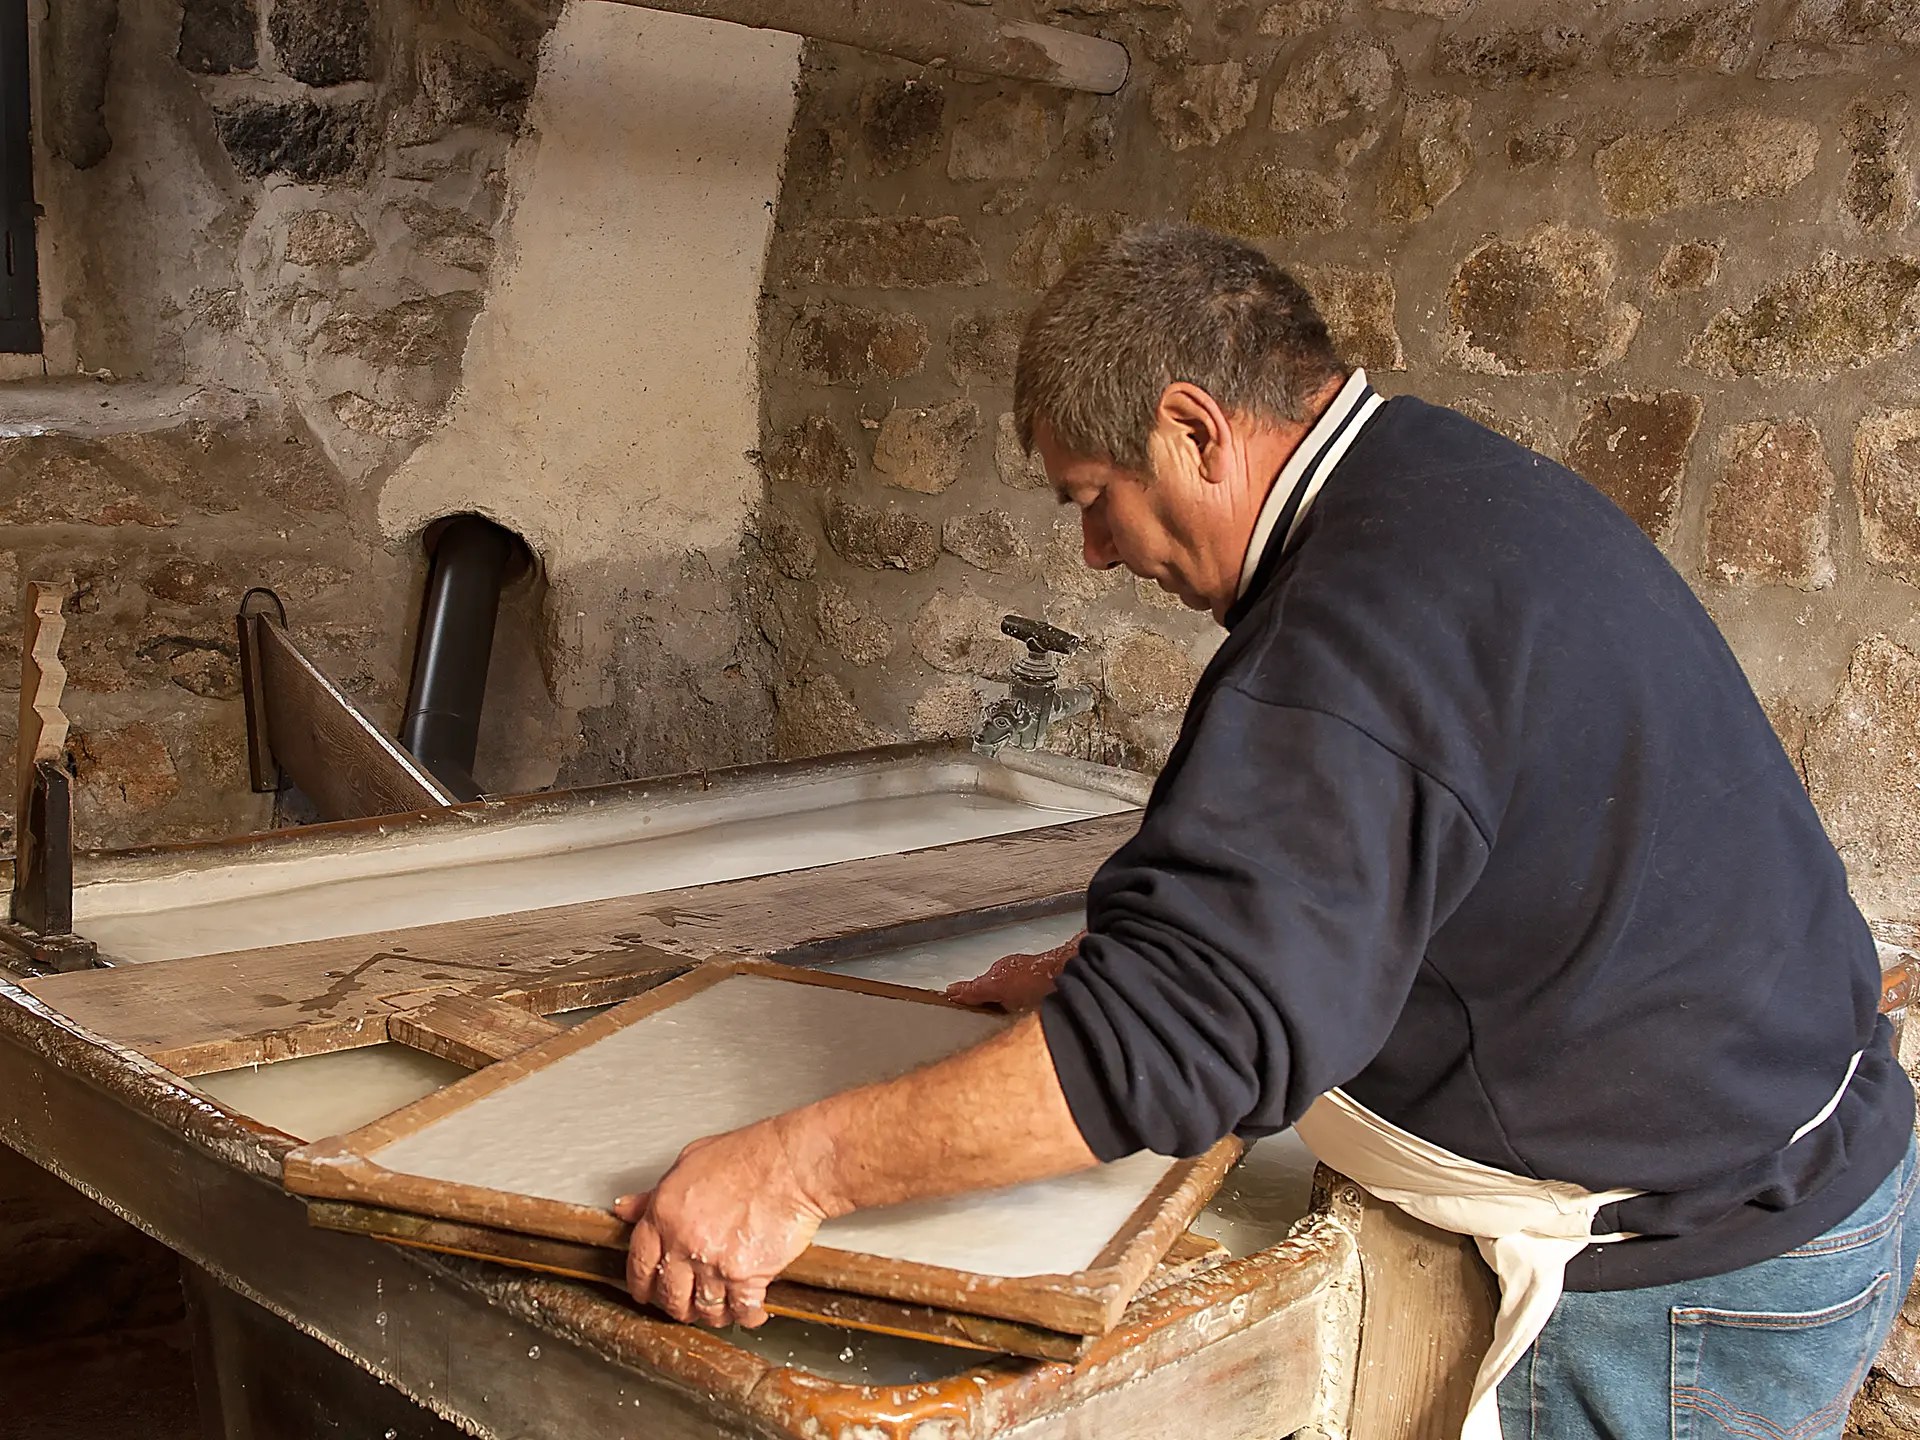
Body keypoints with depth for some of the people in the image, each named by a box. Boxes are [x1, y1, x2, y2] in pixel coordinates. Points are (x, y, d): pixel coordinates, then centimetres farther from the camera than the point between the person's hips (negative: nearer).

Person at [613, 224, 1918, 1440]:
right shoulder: (1454, 482, 6)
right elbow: (1353, 868, 17)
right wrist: (1110, 974, 16)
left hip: (1694, 1284, -9)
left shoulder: (1370, 613, -28)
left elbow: (1197, 1029, -33)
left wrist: (795, 1169, -29)